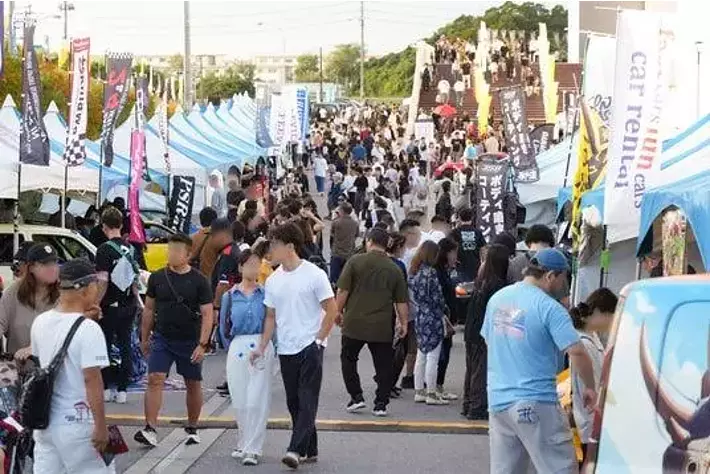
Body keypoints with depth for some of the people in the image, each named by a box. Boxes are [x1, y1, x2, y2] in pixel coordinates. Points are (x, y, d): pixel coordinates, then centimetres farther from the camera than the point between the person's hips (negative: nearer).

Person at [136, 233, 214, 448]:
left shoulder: (199, 281, -5)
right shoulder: (157, 278, 3)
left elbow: (207, 314, -7)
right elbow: (149, 309, 12)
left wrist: (202, 344, -15)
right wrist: (144, 338, 12)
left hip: (190, 341, -1)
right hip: (162, 339, 1)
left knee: (193, 384, 9)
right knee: (155, 380, -12)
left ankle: (192, 428, 26)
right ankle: (150, 430, -14)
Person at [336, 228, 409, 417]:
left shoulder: (355, 261, -3)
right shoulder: (394, 269, 4)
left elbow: (343, 290, -6)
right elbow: (402, 301, 5)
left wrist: (339, 311, 6)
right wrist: (403, 323, 13)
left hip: (354, 323, -1)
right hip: (383, 327, 1)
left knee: (348, 359, 16)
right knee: (383, 365, 8)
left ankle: (356, 397, 10)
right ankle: (381, 404, 6)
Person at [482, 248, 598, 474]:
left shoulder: (497, 298, 8)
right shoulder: (549, 308, -13)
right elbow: (577, 352, -18)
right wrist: (590, 388, -3)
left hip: (497, 401, 7)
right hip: (536, 403, -7)